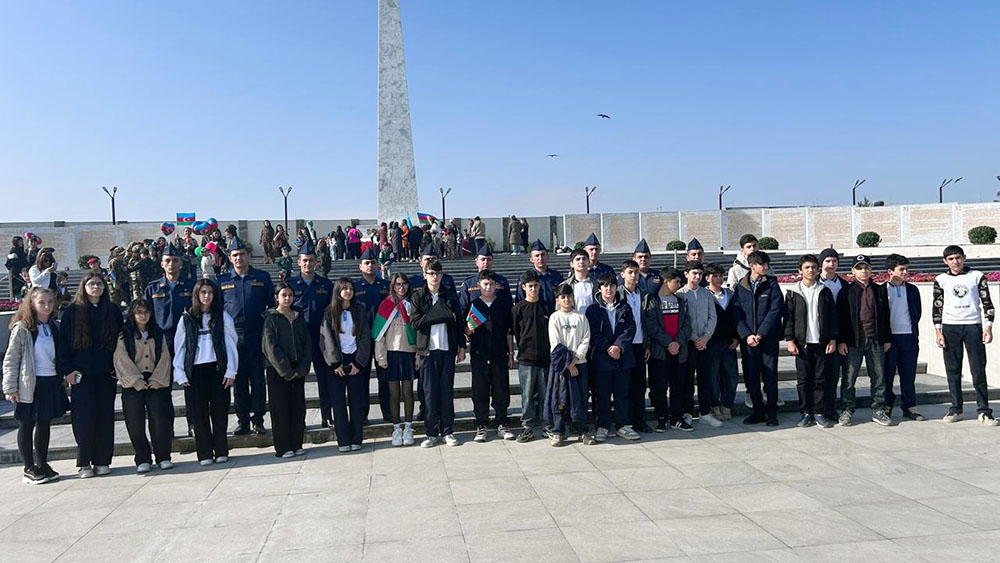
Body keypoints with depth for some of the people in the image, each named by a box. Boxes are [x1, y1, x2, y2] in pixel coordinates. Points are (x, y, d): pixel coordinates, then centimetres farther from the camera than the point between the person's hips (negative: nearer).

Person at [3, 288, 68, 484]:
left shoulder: (54, 327, 9)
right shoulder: (22, 328, -8)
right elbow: (10, 360, -8)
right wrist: (10, 388, -12)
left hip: (51, 383, 6)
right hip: (30, 385, -5)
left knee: (45, 424, 13)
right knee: (26, 426, 5)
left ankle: (42, 464, 24)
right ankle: (29, 469, 13)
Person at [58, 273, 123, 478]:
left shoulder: (113, 311, 9)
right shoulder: (73, 312, 3)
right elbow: (63, 342, 1)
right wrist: (68, 369, -6)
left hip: (106, 374, 2)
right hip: (81, 375, -2)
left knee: (105, 416, 4)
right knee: (84, 417, -4)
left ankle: (102, 461, 12)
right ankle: (84, 463, 5)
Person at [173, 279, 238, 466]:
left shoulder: (223, 316, 6)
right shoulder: (187, 319, 9)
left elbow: (231, 343, 2)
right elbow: (179, 347, 9)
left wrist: (231, 370, -5)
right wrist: (180, 374, 1)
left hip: (217, 368, -1)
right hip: (196, 370, 1)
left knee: (220, 410, 1)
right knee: (200, 412, 3)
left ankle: (221, 451, 10)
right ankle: (205, 453, 9)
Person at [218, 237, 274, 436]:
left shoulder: (262, 278, 6)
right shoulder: (222, 281, 9)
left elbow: (272, 305, 7)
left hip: (256, 336, -1)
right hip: (233, 336, 1)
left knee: (257, 378, 1)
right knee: (239, 380, 6)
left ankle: (258, 420, 10)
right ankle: (243, 421, 14)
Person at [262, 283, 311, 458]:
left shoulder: (299, 318, 11)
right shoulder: (271, 319, -2)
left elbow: (307, 343, 8)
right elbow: (271, 347, -9)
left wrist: (302, 368, -4)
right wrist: (286, 370, -13)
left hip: (297, 370, 4)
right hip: (277, 370, -4)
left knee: (298, 406, 5)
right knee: (280, 408, 0)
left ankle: (296, 444, 14)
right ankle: (283, 447, 6)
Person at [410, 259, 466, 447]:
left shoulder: (450, 296, 9)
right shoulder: (418, 296, 3)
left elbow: (459, 322, 9)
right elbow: (415, 322, -10)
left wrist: (461, 347, 4)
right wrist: (442, 316, -12)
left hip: (448, 349, 1)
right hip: (428, 350, -1)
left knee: (447, 391, 4)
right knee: (430, 392, 0)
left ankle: (448, 431, 12)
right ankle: (432, 433, 8)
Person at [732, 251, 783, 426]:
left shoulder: (772, 284, 2)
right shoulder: (740, 287, 6)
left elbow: (775, 310, -6)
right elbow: (737, 314, 3)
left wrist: (760, 334, -13)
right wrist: (747, 335, -11)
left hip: (769, 338, -1)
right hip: (747, 339, 2)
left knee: (770, 375, 0)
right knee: (751, 376, 5)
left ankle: (772, 412, 11)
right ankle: (758, 411, 18)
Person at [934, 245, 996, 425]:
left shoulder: (977, 276, 6)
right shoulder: (941, 280, 7)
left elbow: (987, 303, 6)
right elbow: (937, 307, 8)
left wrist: (988, 327, -3)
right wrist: (938, 331, 1)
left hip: (973, 326, -1)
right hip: (950, 327, 1)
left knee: (978, 370, -2)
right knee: (953, 371, 3)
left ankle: (984, 411, 4)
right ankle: (956, 409, 11)